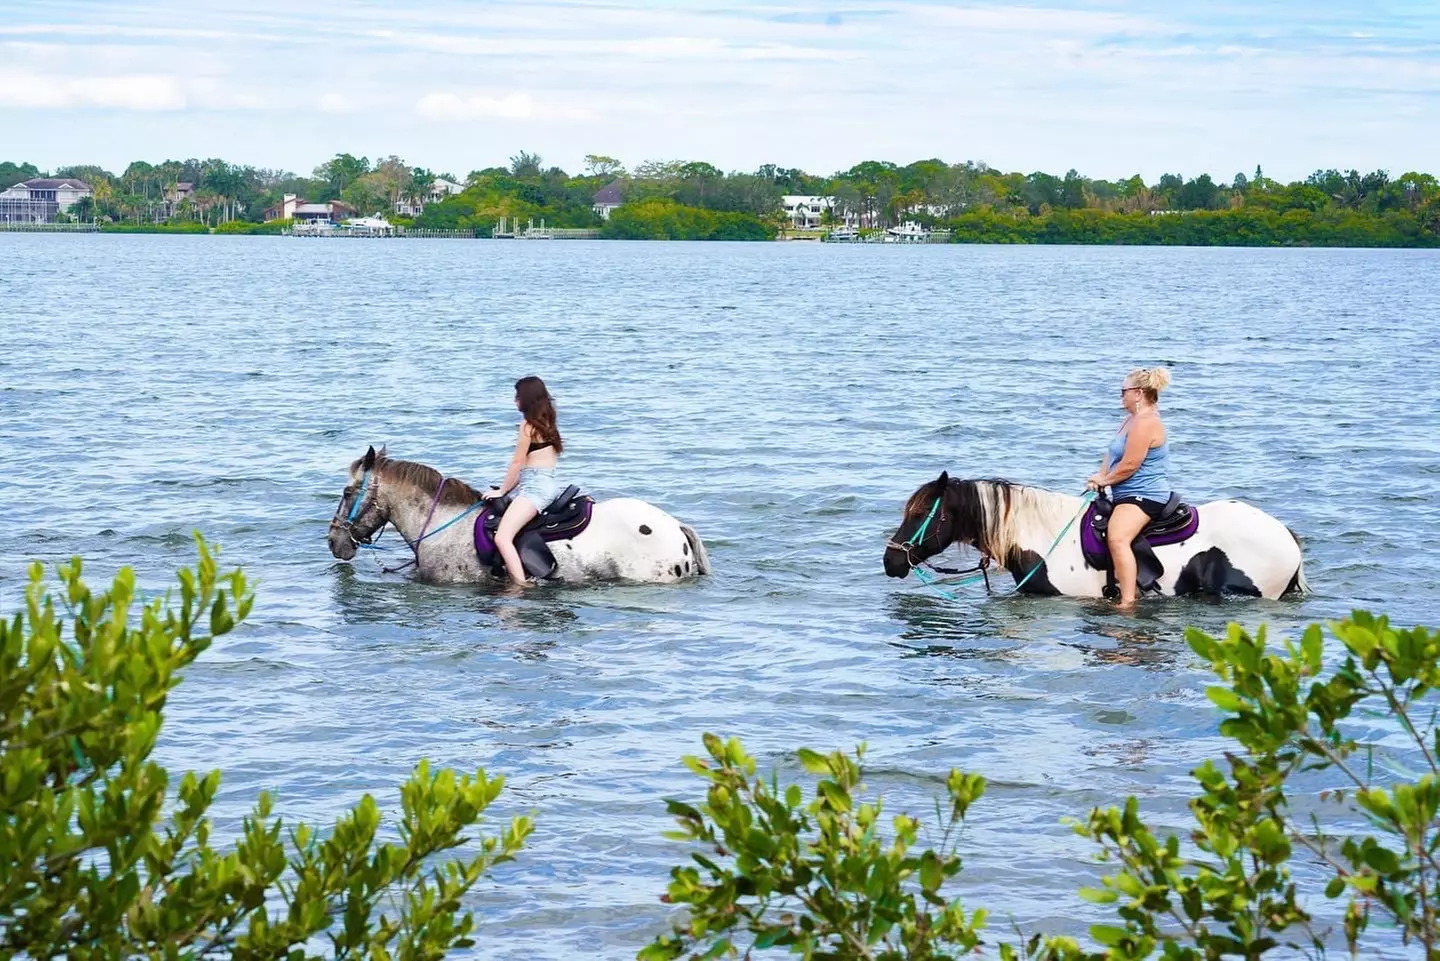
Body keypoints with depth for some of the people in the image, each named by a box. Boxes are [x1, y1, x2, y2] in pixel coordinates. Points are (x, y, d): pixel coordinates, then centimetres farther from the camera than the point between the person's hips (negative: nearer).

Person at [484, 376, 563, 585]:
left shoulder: (528, 425, -10)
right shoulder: (546, 423, 16)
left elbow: (517, 463, -7)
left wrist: (502, 491, 4)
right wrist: (507, 489, 22)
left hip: (535, 488, -11)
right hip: (546, 484, 11)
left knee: (502, 538, -24)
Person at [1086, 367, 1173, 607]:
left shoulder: (1146, 423, -19)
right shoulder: (1131, 420, 16)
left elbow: (1129, 465, -22)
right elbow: (1112, 454, 20)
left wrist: (1104, 480, -7)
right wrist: (1100, 476, 2)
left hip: (1143, 495, -12)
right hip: (1127, 495, 12)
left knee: (1117, 538, -31)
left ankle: (1128, 601, -37)